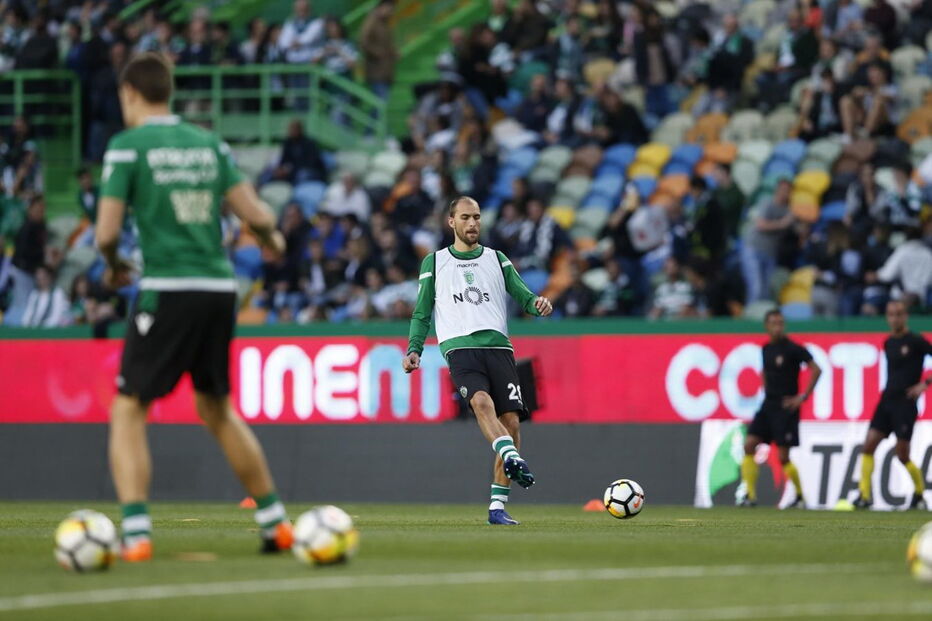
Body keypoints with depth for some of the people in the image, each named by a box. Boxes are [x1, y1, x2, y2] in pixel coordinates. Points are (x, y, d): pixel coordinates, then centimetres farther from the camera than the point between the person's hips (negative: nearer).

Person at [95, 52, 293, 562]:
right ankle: (275, 523, 24)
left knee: (128, 410, 1)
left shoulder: (127, 146, -3)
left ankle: (135, 533, -14)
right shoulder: (210, 144, 11)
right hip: (219, 287, 5)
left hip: (167, 290, -5)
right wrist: (272, 239, 29)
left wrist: (113, 267, 14)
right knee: (216, 409, 22)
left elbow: (107, 232, -7)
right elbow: (255, 214, 7)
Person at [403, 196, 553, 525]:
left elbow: (522, 294, 11)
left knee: (511, 421, -9)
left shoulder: (497, 260, 21)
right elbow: (421, 314, 17)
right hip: (459, 347, -2)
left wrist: (537, 303, -12)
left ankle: (497, 507, -4)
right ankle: (512, 459, -52)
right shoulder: (434, 263, 17)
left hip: (498, 347, 2)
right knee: (482, 401, -32)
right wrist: (414, 350, 3)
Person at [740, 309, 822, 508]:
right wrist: (767, 391, 15)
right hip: (768, 405, 6)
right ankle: (750, 495, -2)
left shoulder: (793, 349, -11)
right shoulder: (766, 350, 9)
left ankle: (800, 496, 12)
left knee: (783, 457, -6)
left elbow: (816, 370, -14)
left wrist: (803, 396, -13)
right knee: (749, 445, -6)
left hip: (786, 408, -6)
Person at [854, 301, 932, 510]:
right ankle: (864, 495, -7)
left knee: (902, 456, -4)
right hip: (886, 400, 7)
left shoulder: (915, 341, -9)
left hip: (905, 404, -7)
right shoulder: (888, 343, 12)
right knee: (868, 446, -6)